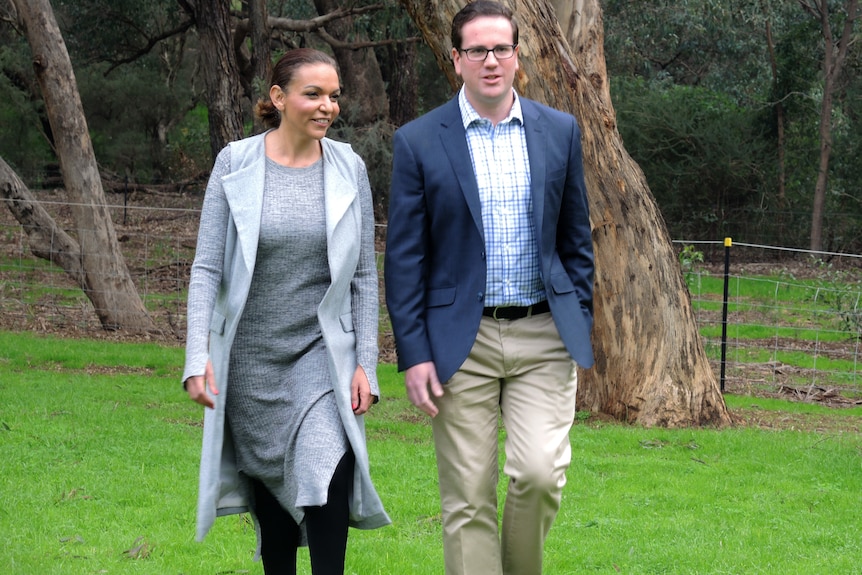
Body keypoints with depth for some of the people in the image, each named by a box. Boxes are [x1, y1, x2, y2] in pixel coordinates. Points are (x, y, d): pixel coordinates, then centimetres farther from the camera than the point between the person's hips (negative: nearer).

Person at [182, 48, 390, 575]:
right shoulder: (235, 164, -4)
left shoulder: (348, 170, -1)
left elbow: (365, 275, 3)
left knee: (328, 469, -19)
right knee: (270, 482, 11)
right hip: (252, 354, 0)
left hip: (323, 350, 0)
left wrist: (365, 363, -2)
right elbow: (207, 267, -4)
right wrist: (198, 356, -12)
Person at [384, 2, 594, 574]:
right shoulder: (419, 141, 0)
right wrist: (413, 353, -6)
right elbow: (404, 256, 0)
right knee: (468, 500, 1)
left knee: (541, 472, -12)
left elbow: (576, 238, 13)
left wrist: (581, 327, 8)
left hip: (543, 334, 1)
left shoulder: (560, 132, 6)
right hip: (461, 340, -1)